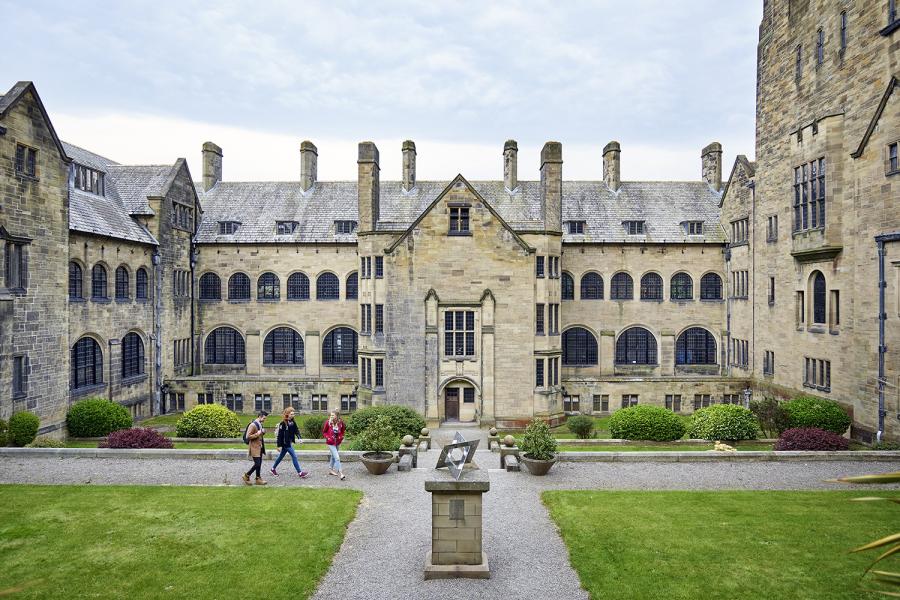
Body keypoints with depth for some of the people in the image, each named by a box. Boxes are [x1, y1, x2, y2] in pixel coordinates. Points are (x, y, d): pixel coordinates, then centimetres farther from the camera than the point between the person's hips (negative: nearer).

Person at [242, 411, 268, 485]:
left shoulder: (260, 425, 12)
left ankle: (258, 478, 17)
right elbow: (248, 437, -19)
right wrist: (257, 434, -22)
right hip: (254, 447, -9)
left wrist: (263, 432, 6)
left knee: (259, 463, 10)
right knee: (257, 464, -10)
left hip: (260, 447, 9)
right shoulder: (252, 425, -16)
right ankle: (247, 476, 8)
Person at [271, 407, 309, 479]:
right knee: (294, 456, -7)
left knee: (281, 456, 20)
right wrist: (279, 445, -16)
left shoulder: (292, 422, 4)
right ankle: (300, 473, -3)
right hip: (285, 443, -8)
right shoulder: (283, 423, -18)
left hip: (289, 442, 8)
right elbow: (280, 435, -17)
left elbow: (296, 430, 7)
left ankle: (273, 469, 36)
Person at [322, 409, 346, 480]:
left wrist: (341, 437, -5)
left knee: (333, 456, 21)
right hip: (331, 443, -4)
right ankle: (340, 473, -8)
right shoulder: (328, 422, -16)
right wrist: (327, 438, -15)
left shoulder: (341, 423, -10)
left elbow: (342, 431, 9)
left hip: (337, 443, 4)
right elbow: (324, 432, -2)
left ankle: (330, 469, 39)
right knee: (337, 457, -12)